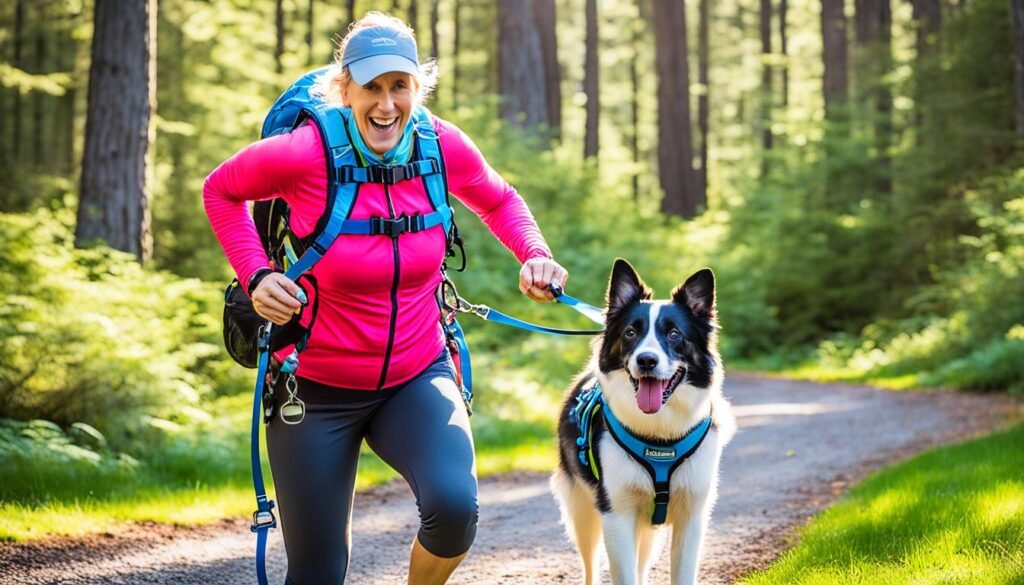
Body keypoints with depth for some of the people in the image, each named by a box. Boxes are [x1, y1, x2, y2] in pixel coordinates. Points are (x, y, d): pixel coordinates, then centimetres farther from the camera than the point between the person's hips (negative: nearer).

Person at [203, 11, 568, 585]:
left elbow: (499, 201, 11)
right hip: (317, 387, -1)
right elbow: (221, 191, -1)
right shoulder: (303, 153, -19)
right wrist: (256, 273, -15)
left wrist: (535, 254, -8)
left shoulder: (444, 145, -10)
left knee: (454, 505, -28)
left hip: (418, 376, 2)